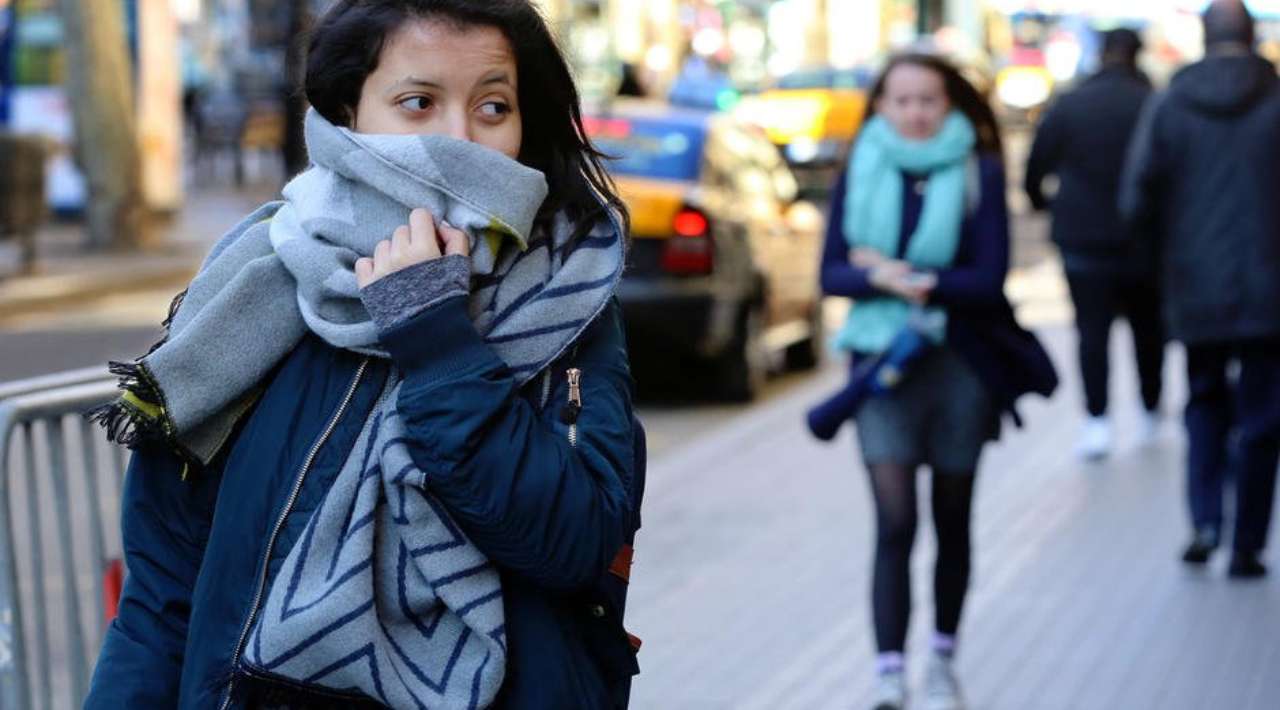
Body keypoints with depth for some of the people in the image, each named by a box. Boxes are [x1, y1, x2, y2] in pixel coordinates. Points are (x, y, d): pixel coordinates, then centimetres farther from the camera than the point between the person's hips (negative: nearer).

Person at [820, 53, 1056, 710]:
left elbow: (988, 279, -9)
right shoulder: (860, 171, 3)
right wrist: (892, 282, -19)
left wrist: (891, 272, -13)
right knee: (894, 523, -11)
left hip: (961, 364, 0)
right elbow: (832, 273, 1)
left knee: (952, 524, 12)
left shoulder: (978, 174, -2)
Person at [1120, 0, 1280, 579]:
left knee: (1205, 402, 19)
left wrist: (1170, 251, 11)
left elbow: (1138, 200, -6)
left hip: (1195, 288, 1)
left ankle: (1205, 521, 3)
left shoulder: (1169, 106, -1)